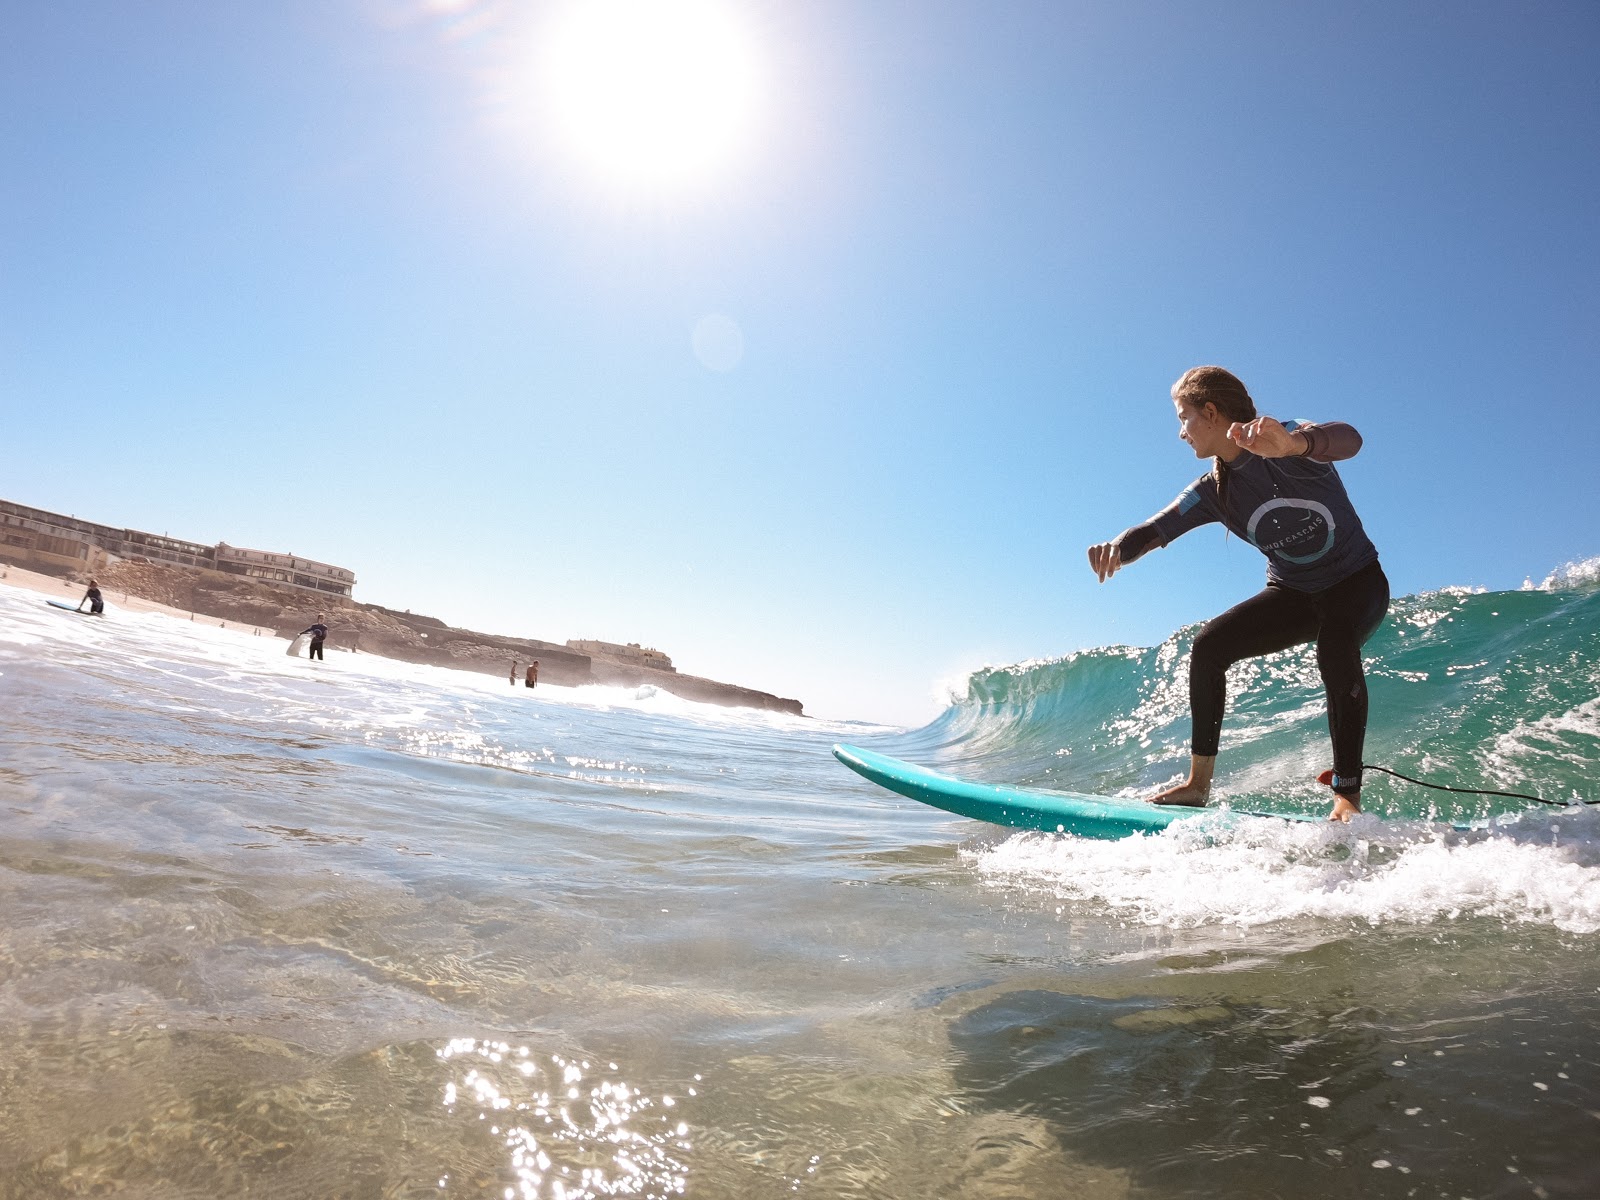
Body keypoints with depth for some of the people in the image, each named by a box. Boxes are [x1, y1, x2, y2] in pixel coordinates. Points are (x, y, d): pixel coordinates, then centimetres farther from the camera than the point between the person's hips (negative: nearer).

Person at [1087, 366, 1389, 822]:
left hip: (1356, 582, -5)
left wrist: (1291, 443, -69)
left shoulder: (1290, 446, -23)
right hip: (1293, 595, 6)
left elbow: (1347, 439, -45)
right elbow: (1157, 528, -16)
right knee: (1209, 645, -14)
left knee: (1336, 650, -37)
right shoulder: (1213, 491, -5)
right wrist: (1119, 548, -41)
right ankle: (1199, 783, -8)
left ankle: (1347, 797, -29)